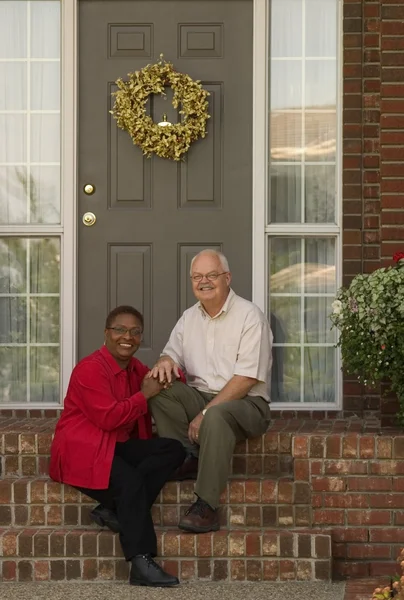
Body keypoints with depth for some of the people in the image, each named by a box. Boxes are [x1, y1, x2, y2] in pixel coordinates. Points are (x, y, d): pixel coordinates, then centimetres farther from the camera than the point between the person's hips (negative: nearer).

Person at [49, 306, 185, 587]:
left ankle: (114, 510, -18)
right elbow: (108, 418, -22)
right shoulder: (90, 369, -13)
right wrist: (144, 395, -14)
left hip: (119, 446, 9)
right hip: (82, 451, -9)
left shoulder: (137, 369, 13)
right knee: (131, 481, -33)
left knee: (174, 450, -11)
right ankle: (141, 564, -31)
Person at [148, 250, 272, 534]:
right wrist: (166, 362, -15)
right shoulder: (190, 317, 13)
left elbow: (246, 378, -16)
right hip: (200, 395, 6)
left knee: (216, 417, -39)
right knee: (159, 389, -19)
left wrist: (205, 413, -21)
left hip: (244, 402, -6)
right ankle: (187, 459, -16)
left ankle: (206, 507, -37)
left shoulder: (249, 316, -9)